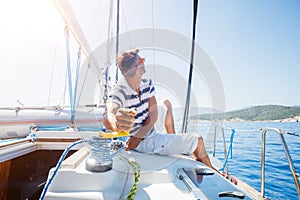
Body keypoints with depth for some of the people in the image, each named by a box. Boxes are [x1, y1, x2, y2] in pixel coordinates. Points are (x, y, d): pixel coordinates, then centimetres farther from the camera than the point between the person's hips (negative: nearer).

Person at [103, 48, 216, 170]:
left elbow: (153, 114, -12)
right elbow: (108, 117, -48)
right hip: (145, 143, -7)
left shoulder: (147, 84, -8)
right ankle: (210, 169, 30)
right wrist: (116, 123, -72)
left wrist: (138, 136, -26)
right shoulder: (119, 92, -28)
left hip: (150, 131, 7)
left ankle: (175, 141, 31)